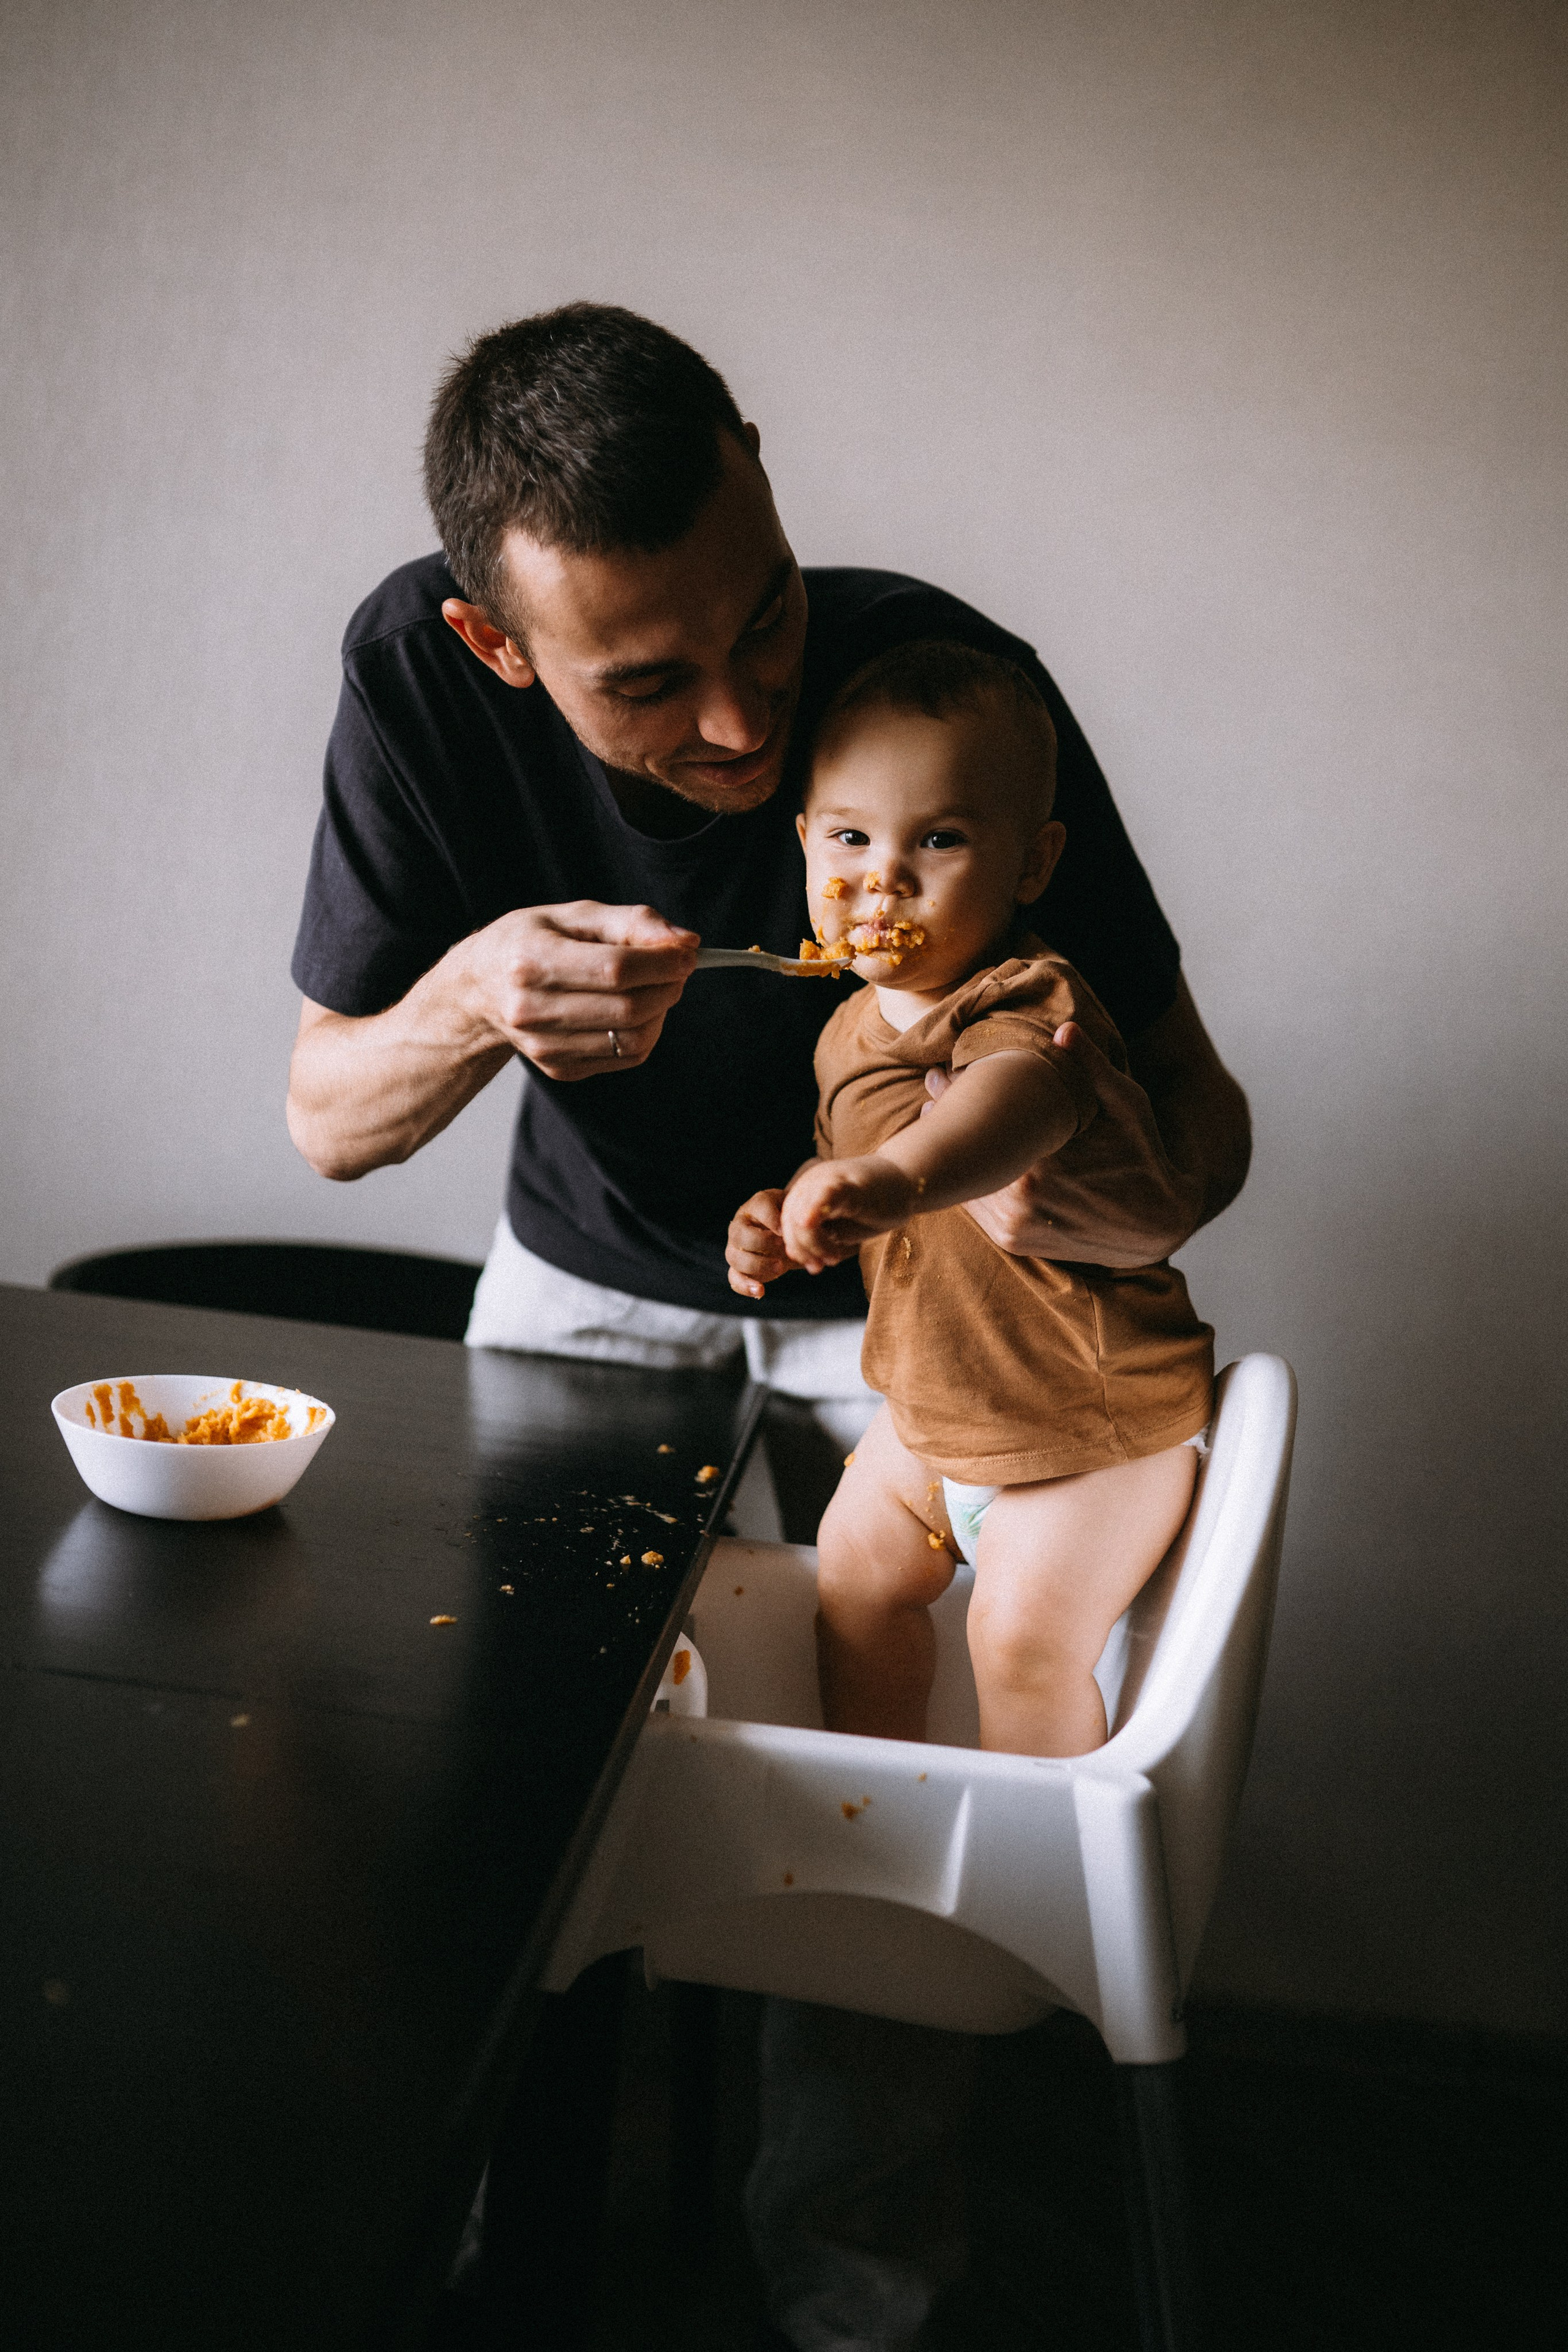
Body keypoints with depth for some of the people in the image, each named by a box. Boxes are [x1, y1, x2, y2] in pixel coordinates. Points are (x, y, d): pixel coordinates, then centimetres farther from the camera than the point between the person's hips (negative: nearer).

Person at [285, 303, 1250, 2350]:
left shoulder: (951, 678, -30)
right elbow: (329, 1120, -16)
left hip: (896, 1291, -1)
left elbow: (1196, 1089, -21)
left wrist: (1156, 1206, -46)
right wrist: (472, 1001, -39)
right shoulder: (420, 673, -25)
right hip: (591, 1275, 2)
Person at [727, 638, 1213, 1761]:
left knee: (1025, 1631, -12)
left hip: (1096, 1423, -9)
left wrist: (895, 1177, -76)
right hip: (935, 1408, 9)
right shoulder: (855, 1028, 0)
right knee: (858, 1560, 16)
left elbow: (1018, 1092, -56)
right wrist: (792, 1224, -5)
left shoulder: (1026, 1004, -30)